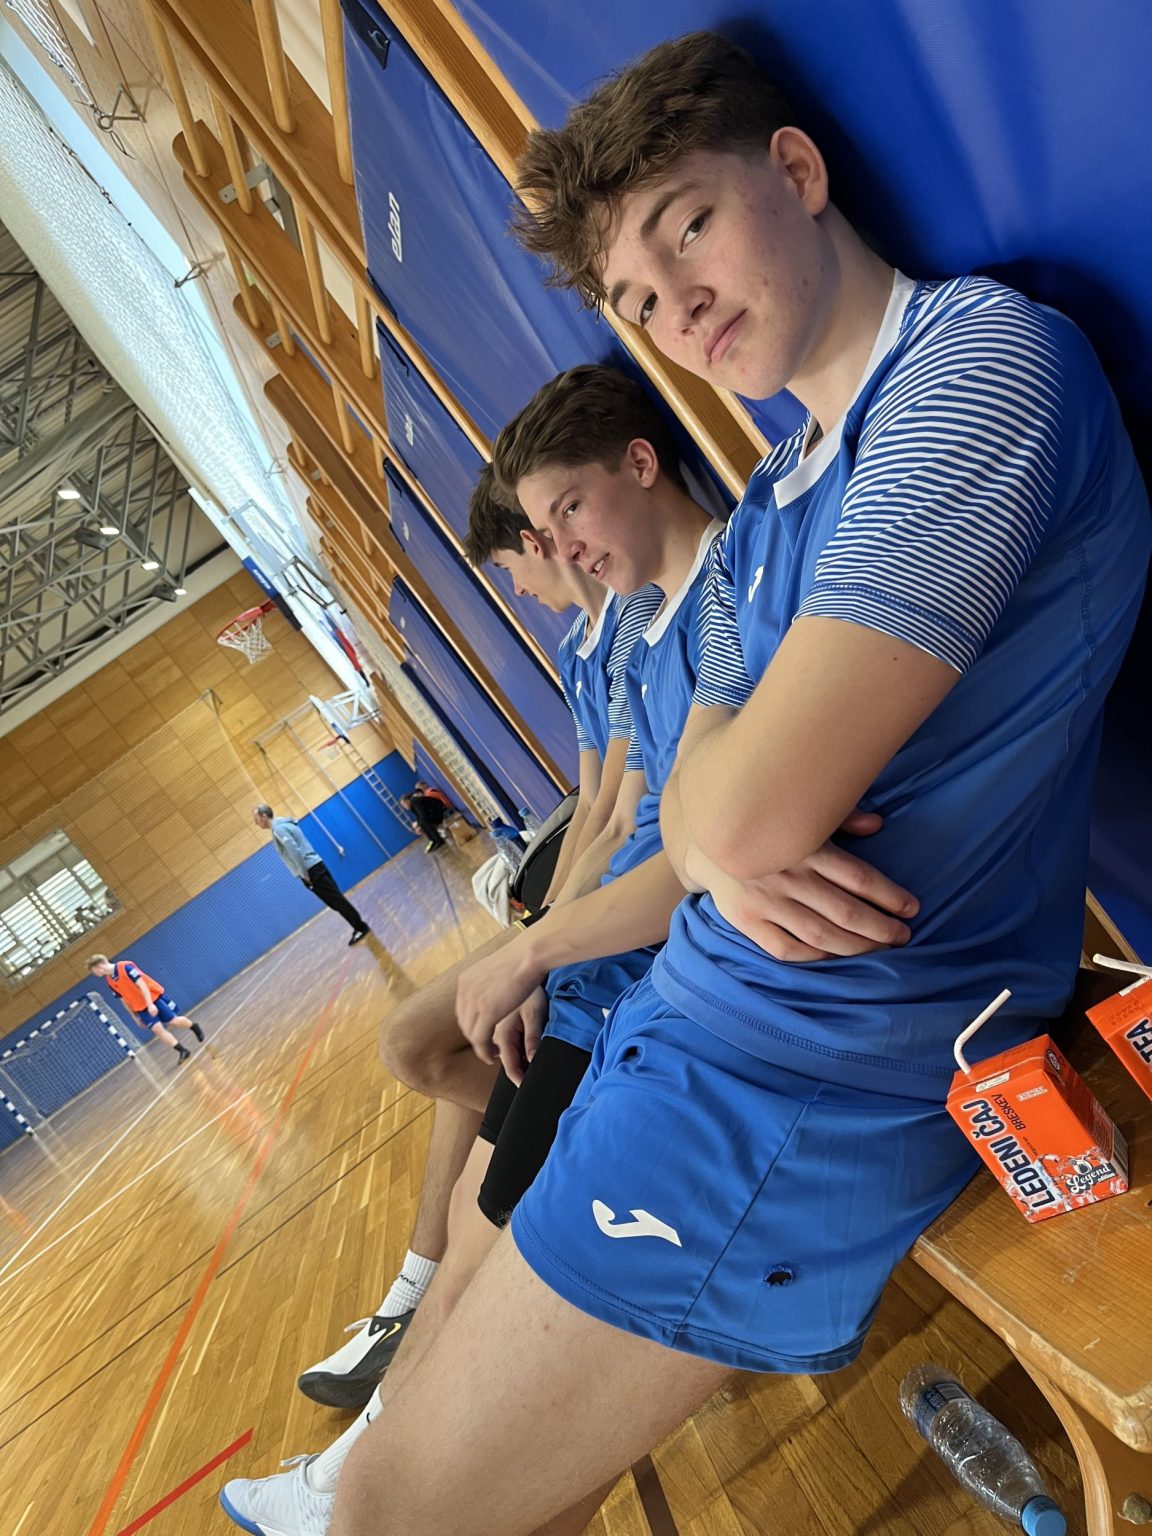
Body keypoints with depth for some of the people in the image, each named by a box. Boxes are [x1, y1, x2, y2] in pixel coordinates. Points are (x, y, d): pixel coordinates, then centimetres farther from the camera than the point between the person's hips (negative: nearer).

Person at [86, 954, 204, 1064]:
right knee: (157, 1029, -10)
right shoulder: (109, 981, 3)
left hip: (154, 996, -6)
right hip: (140, 1007, 6)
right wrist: (135, 1017, 14)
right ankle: (183, 1051, -4)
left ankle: (195, 1027, 28)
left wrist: (150, 1004, -27)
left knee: (174, 1021, -2)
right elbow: (124, 999, 11)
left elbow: (141, 984, -24)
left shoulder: (125, 967, -21)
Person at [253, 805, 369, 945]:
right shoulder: (283, 825, 19)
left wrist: (304, 875, -16)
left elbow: (295, 852, -22)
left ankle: (361, 927, -2)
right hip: (314, 868, 10)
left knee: (337, 900, -6)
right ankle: (360, 927, 15)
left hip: (311, 870, -10)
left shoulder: (278, 829, -13)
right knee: (336, 900, 11)